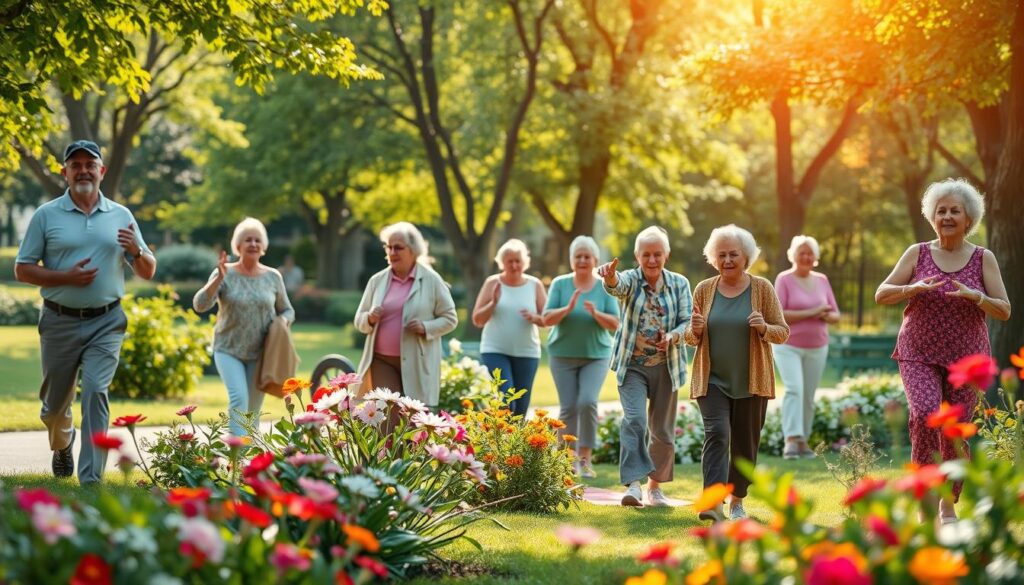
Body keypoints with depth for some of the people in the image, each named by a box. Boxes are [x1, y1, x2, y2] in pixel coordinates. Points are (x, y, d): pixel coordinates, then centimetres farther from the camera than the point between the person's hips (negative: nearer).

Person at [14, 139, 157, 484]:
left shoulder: (121, 216, 7)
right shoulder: (46, 216, 1)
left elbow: (148, 272, 10)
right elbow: (22, 270, -1)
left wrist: (136, 251, -13)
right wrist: (66, 277, -14)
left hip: (106, 322, 0)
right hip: (60, 322, 0)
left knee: (96, 392, -15)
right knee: (55, 400, 12)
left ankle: (91, 478, -13)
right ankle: (61, 444, 45)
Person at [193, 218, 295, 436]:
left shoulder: (273, 277, 5)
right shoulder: (225, 274, -3)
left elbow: (287, 311, 15)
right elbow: (200, 305, -12)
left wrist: (282, 322, -7)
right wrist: (218, 279, -23)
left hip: (261, 353, 3)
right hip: (229, 350, -3)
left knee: (253, 409, 5)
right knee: (239, 399, -20)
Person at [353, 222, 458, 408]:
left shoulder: (431, 280, 1)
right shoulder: (377, 281, 9)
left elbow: (450, 318, 3)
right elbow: (359, 321, 15)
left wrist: (426, 327, -15)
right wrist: (370, 319, -8)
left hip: (418, 363, -2)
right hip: (382, 360, 2)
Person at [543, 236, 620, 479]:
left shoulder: (605, 287, 0)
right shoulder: (560, 284, -1)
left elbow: (615, 324, -3)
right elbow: (547, 319, -5)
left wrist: (596, 313, -22)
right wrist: (568, 308, -23)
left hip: (596, 355, 0)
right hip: (564, 355, 1)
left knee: (588, 402, -17)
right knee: (568, 407, -2)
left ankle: (585, 458, -9)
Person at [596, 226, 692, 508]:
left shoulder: (679, 284, 1)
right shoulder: (630, 280, -5)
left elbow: (688, 322, -4)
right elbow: (617, 286, -29)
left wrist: (673, 336, -26)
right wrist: (609, 277, -53)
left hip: (667, 366, 2)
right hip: (632, 365, -2)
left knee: (662, 429, 10)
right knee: (634, 419, -20)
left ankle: (655, 486, 27)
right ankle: (633, 484, -22)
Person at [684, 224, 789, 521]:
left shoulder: (762, 288, 0)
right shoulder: (704, 290, 5)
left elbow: (783, 332, 1)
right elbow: (691, 338, 12)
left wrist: (764, 328, -20)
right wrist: (695, 331, -12)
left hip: (751, 382, 0)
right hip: (712, 380, 0)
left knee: (744, 444, 7)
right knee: (716, 433, -17)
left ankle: (737, 501, 24)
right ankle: (713, 502, -26)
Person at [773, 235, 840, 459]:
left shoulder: (822, 280, 9)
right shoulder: (784, 279, -5)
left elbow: (836, 315, 12)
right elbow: (777, 314, -14)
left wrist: (827, 316, -12)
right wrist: (809, 313, -20)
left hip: (817, 347, 5)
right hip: (788, 346, -5)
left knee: (809, 396, 7)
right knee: (794, 389, -20)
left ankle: (803, 441, 16)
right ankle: (791, 440, -27)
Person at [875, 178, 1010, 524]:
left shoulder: (983, 259, 1)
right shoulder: (917, 253, 3)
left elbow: (1004, 311, -2)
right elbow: (881, 295, 1)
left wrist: (975, 296, -22)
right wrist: (913, 288, -18)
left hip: (965, 357, 1)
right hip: (919, 356, -1)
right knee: (925, 415, -24)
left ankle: (948, 507, 21)